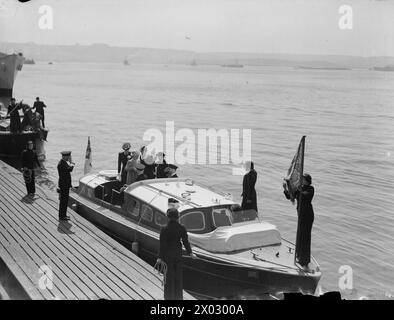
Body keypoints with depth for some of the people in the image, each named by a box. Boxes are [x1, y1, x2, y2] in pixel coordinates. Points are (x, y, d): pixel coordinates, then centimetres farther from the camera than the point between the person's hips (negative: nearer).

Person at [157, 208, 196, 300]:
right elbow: (185, 241, -1)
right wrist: (190, 253, 12)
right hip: (178, 254, 3)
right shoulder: (181, 228, -7)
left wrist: (160, 258, -7)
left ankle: (169, 296, 14)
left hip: (168, 254, -3)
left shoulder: (164, 229, -16)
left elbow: (162, 245, -14)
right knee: (178, 276, 14)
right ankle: (178, 296, 23)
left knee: (169, 276, 8)